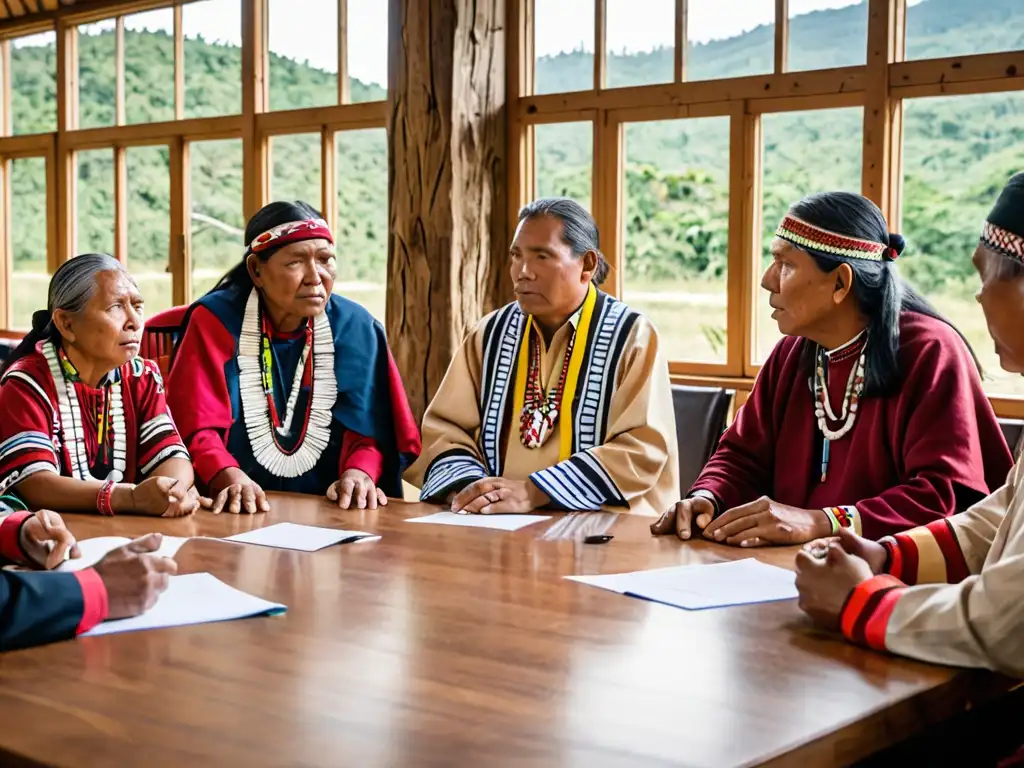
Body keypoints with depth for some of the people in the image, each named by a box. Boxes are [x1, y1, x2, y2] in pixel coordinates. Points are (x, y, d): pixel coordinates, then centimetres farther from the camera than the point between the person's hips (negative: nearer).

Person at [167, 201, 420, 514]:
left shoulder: (354, 328, 4)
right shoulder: (215, 321, -3)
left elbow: (369, 423, 5)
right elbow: (196, 425, -9)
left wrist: (359, 472, -16)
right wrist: (229, 476, -27)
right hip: (237, 511, -2)